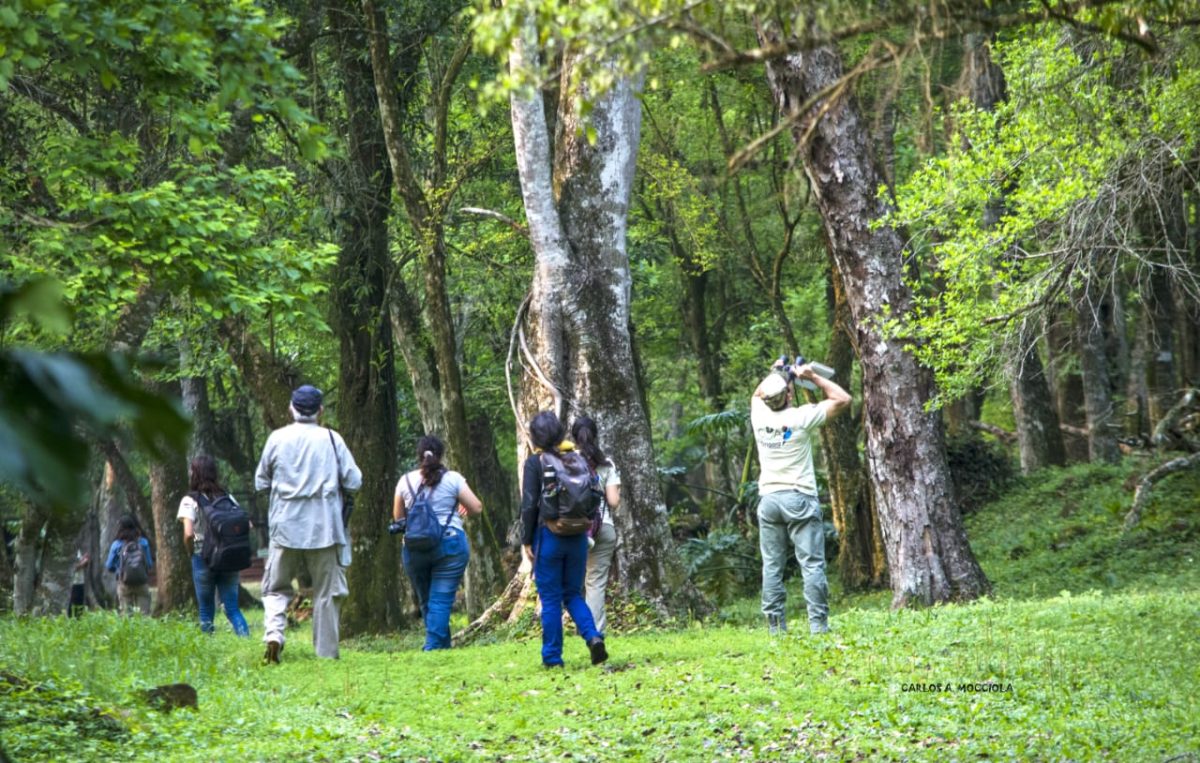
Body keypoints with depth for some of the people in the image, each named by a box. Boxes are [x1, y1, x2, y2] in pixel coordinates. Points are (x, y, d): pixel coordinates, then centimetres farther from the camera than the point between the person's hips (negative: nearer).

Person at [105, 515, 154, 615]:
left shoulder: (116, 545, -2)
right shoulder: (143, 543, -1)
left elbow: (109, 567, 4)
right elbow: (150, 565, 4)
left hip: (124, 584, 0)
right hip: (142, 583, 0)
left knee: (125, 614, 3)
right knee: (144, 612, 0)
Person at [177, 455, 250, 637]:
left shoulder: (190, 501, -6)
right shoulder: (227, 497, 7)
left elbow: (188, 533, -17)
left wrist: (191, 551, 1)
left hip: (203, 559, -3)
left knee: (206, 611, 8)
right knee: (232, 608, 6)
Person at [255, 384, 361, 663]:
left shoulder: (277, 438, 0)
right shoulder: (331, 439, -2)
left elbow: (261, 481, 6)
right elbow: (354, 481, -2)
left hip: (286, 525, 1)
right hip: (324, 526, 0)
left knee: (276, 587, 9)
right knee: (326, 591, 7)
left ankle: (273, 632, -15)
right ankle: (326, 651, 7)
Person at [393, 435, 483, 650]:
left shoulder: (406, 481, 5)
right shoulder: (453, 479, -2)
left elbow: (398, 516, 14)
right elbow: (476, 508, -1)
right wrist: (460, 507, 20)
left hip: (415, 547, 3)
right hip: (450, 544, -3)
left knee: (426, 600, 15)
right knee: (441, 599, -3)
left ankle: (443, 645, 21)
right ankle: (433, 646, -12)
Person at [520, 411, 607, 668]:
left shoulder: (535, 462, -7)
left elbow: (529, 504, -9)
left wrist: (526, 541, -3)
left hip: (549, 536, -4)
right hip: (577, 537, 4)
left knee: (550, 598, 4)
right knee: (573, 593, 15)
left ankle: (553, 656, 6)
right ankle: (593, 637, -8)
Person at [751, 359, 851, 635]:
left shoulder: (759, 415, 1)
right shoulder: (802, 417, -12)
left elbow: (757, 395, 27)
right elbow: (842, 399, -2)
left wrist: (774, 374, 20)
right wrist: (812, 377, 1)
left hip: (768, 498, 4)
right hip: (799, 498, -4)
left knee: (772, 566, 5)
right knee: (812, 564, -2)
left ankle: (775, 628, 3)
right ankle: (818, 625, -7)